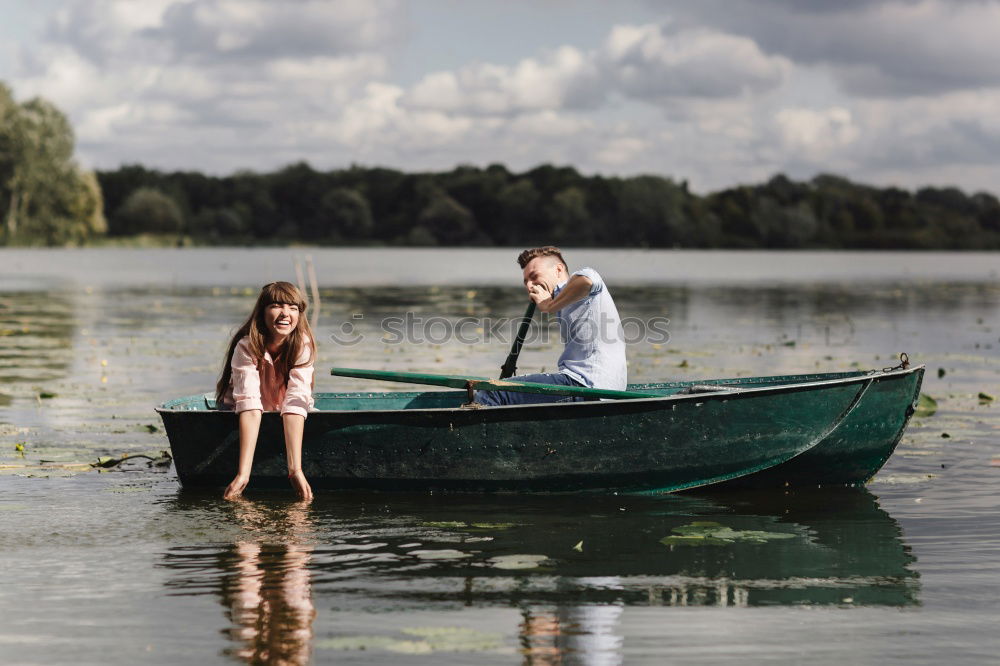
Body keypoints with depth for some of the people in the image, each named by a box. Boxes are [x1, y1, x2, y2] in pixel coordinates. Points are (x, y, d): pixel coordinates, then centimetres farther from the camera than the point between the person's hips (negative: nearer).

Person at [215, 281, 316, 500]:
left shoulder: (303, 345, -25)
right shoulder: (246, 346, -30)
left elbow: (296, 402, -37)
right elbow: (249, 403, -43)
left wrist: (296, 470, -50)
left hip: (284, 420, 1)